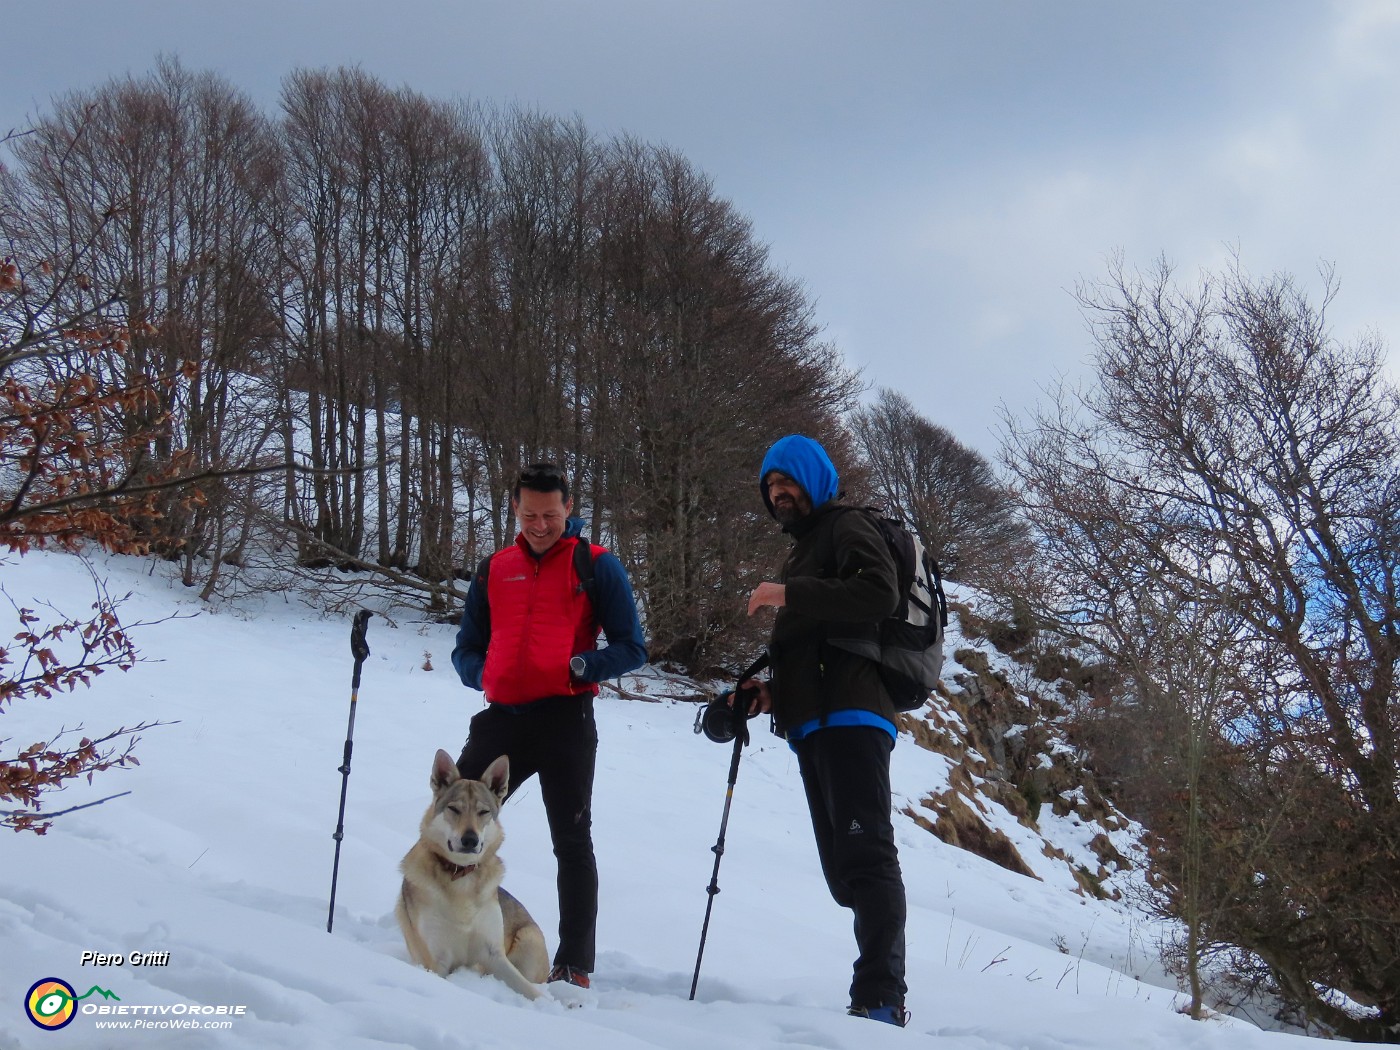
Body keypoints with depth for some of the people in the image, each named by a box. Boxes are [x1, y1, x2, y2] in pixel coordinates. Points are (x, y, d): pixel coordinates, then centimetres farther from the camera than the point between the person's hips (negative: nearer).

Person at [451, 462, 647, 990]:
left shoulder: (597, 566, 3)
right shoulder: (493, 569, 16)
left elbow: (631, 649, 0)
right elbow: (466, 649, 20)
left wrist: (580, 667, -17)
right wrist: (483, 673, -2)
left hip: (565, 722, -4)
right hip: (501, 718, 4)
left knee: (572, 844, 1)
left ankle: (574, 966, 6)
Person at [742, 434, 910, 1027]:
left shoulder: (847, 529, 2)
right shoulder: (800, 552, 31)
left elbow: (880, 593, -18)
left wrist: (791, 595, -18)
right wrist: (773, 689, 16)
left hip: (851, 716, -10)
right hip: (812, 726, 10)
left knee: (864, 851, -18)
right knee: (843, 865, 6)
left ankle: (880, 998, -23)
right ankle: (880, 995, 8)